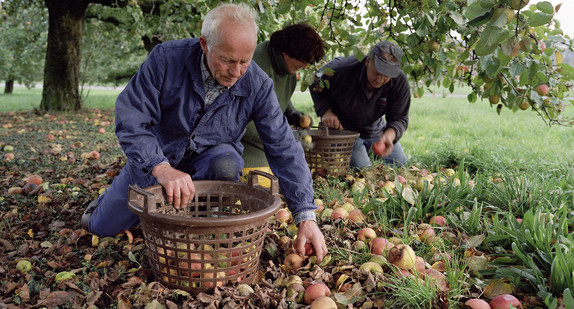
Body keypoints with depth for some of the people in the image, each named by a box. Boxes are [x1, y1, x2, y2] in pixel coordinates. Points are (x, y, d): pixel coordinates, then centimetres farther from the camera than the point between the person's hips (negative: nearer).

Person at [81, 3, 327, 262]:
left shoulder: (258, 85, -23)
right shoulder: (166, 58, -26)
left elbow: (285, 150, -23)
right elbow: (131, 119, -28)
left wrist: (306, 218, -29)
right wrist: (161, 168, -45)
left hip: (209, 155, 0)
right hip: (156, 156, 1)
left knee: (227, 165, -36)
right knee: (102, 226, 6)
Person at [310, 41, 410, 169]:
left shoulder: (400, 82, -23)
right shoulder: (342, 68, -31)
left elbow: (399, 118, -17)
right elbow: (316, 84, -11)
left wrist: (389, 135, -41)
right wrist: (325, 111, -25)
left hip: (375, 129, 4)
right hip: (342, 129, -4)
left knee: (400, 164, 11)